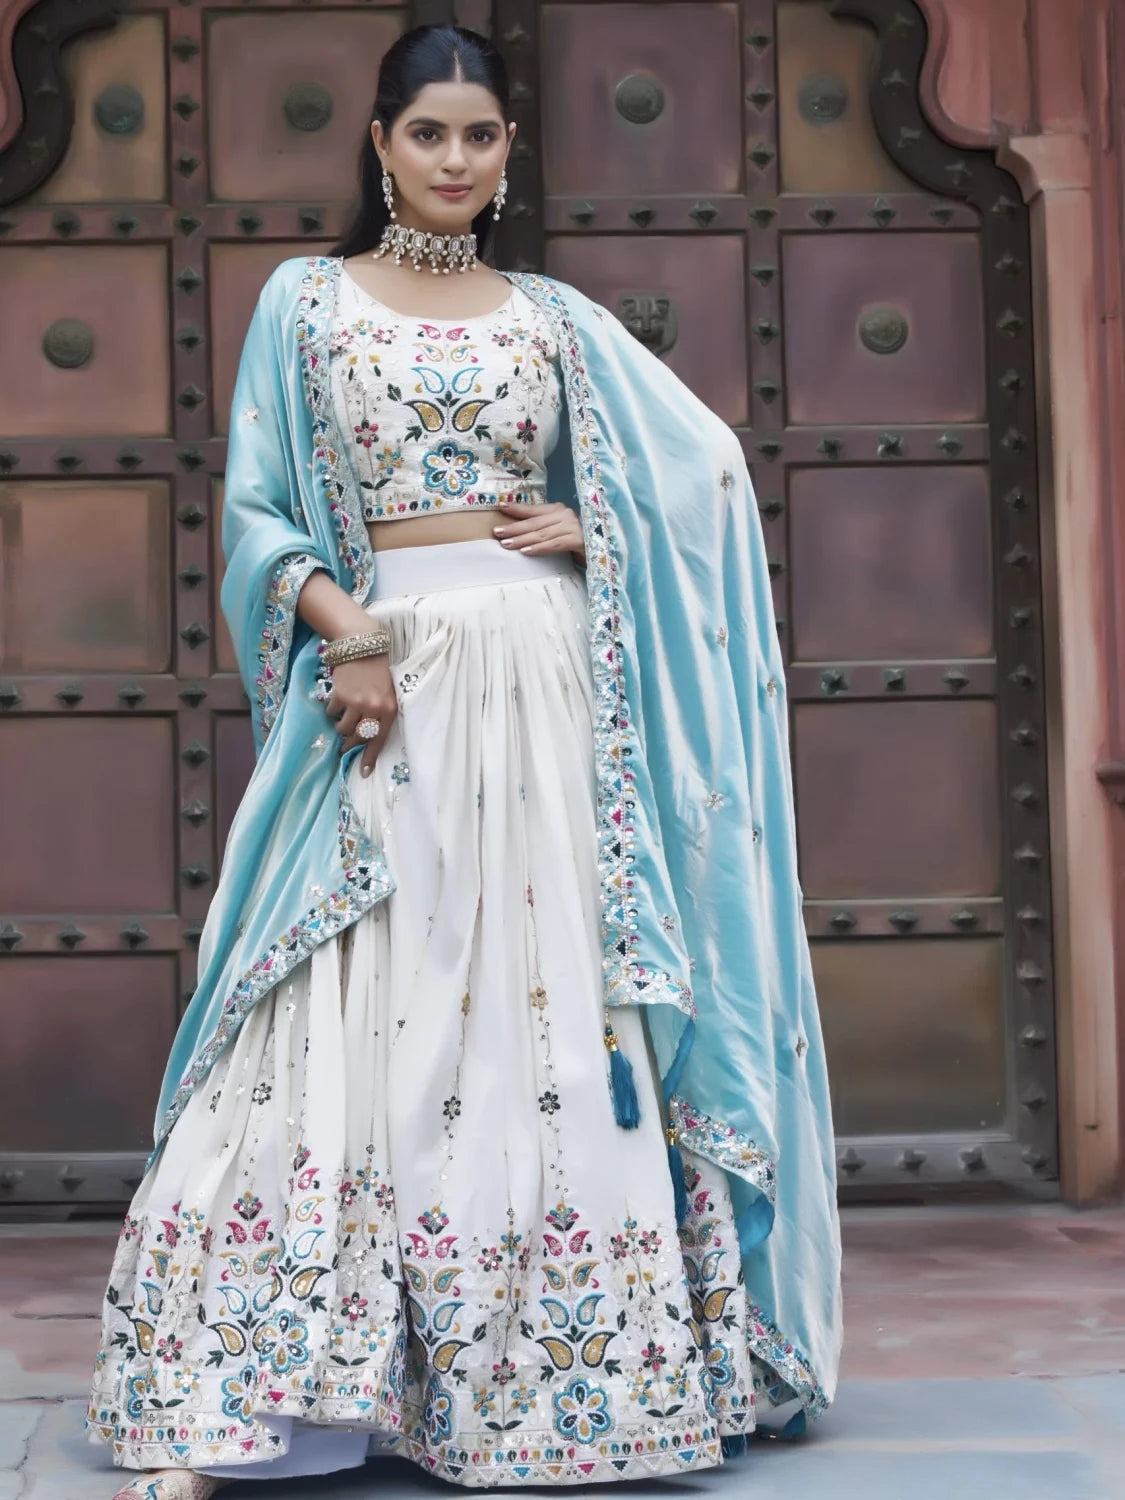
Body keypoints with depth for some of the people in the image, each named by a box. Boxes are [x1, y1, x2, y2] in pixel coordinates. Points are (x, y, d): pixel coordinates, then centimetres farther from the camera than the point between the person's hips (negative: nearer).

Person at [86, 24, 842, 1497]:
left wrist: (590, 527, 1)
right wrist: (345, 627, -12)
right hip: (380, 672, -1)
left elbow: (708, 460, 17)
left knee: (552, 1007, 0)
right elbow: (256, 508, 4)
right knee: (338, 1024, -8)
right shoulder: (304, 300, 10)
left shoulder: (554, 317, 13)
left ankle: (545, 1374, 10)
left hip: (538, 682, 2)